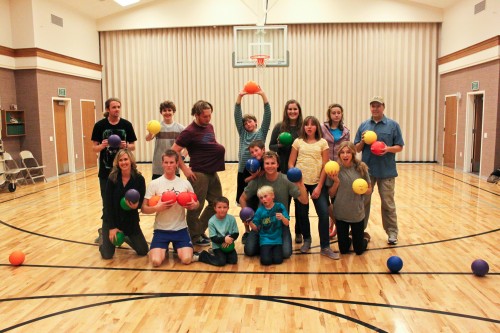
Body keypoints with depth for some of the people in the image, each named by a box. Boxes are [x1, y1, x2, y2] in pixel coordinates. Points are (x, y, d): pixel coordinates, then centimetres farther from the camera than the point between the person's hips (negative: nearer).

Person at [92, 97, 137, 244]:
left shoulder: (126, 125, -1)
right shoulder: (100, 125, -2)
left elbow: (133, 146, 5)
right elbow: (94, 148, 0)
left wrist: (126, 146, -17)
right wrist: (102, 145, -20)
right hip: (106, 170, 0)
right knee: (107, 201, 8)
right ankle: (105, 230, 22)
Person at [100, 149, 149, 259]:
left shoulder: (139, 179, -12)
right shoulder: (112, 179, -13)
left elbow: (141, 202, -7)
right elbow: (108, 204, -12)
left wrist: (136, 205, -32)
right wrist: (112, 227, -15)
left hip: (131, 221, 1)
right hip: (112, 220, -1)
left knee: (143, 251, 3)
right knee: (107, 255, -4)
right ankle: (104, 242, 33)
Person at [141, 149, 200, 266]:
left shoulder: (185, 183, 1)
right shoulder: (154, 184, -5)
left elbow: (196, 203, 11)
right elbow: (144, 209, -5)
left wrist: (193, 205, -12)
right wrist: (156, 208, -25)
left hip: (180, 229, 1)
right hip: (161, 229, -1)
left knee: (186, 259, -16)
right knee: (156, 261, -18)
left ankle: (177, 248, 21)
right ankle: (163, 249, 19)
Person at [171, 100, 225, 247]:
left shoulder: (209, 127, 11)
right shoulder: (189, 131, -13)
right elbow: (174, 151, -13)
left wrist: (219, 149, 9)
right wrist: (185, 169, -15)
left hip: (212, 172, 9)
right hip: (198, 173, -9)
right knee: (196, 206, 2)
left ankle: (199, 231, 28)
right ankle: (194, 237, 18)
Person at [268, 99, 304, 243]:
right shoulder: (279, 127, 2)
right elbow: (271, 146, 5)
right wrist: (279, 145, -14)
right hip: (283, 170, 0)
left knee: (300, 202, 8)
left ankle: (299, 232, 23)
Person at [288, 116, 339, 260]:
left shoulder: (323, 143, 3)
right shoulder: (298, 142, 5)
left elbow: (325, 166, -1)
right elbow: (290, 163, 4)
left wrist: (319, 186, -8)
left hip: (317, 183, -1)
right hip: (301, 182, 1)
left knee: (324, 213, -7)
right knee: (302, 213, 8)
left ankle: (325, 247, 5)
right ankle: (307, 240, 30)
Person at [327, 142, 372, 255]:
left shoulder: (361, 168, -8)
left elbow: (369, 189, 2)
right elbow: (331, 194, -3)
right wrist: (336, 182, -20)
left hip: (357, 213, 0)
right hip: (340, 214, 0)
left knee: (359, 250, 11)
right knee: (343, 250, 11)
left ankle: (365, 237, 42)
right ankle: (349, 240, 44)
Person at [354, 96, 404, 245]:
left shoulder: (393, 125, 1)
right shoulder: (363, 125, 8)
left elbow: (399, 147, 0)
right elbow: (357, 149, 9)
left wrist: (388, 149, -19)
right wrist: (362, 141, -11)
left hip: (386, 171, -2)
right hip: (366, 170, 2)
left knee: (388, 203, 5)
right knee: (363, 201, 11)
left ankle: (392, 232, 16)